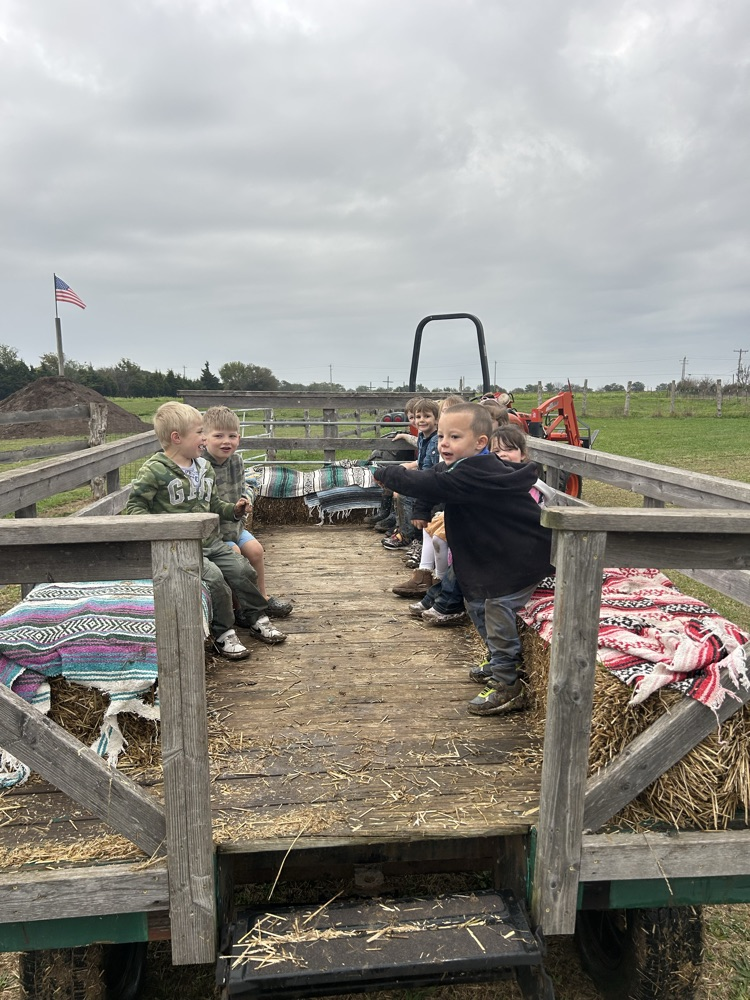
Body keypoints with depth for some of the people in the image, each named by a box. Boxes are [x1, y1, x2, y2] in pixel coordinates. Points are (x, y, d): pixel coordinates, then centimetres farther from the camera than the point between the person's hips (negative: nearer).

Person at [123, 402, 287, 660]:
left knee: (242, 569, 1)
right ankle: (223, 634, -7)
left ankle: (257, 619, 23)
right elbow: (135, 506, -9)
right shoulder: (154, 471, -12)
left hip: (210, 541, 7)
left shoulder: (204, 467, 12)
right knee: (213, 576, -24)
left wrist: (234, 509, 7)